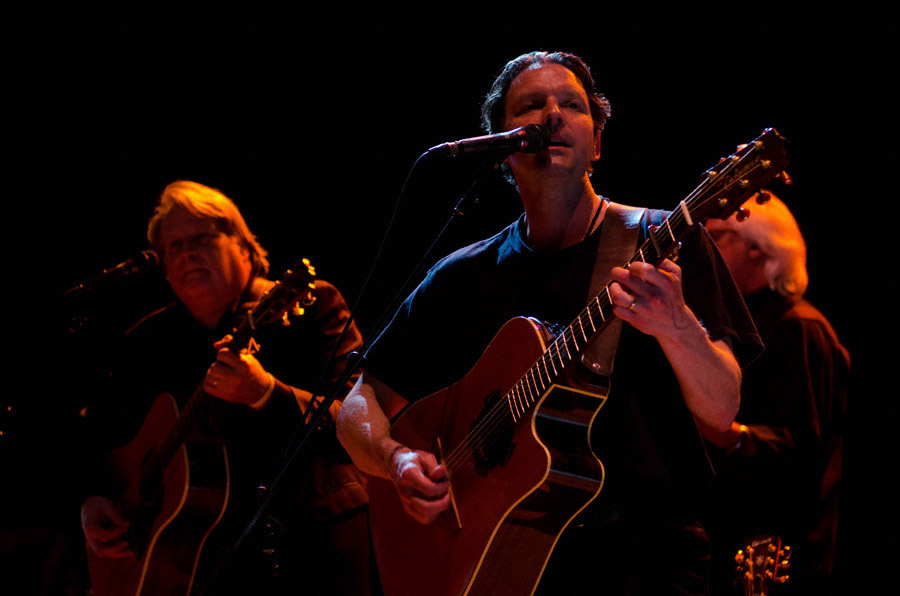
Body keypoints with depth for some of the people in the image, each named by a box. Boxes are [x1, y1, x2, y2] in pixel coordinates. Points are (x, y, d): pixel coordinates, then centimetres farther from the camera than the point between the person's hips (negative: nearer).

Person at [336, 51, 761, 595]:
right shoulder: (464, 278, 14)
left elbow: (721, 410, -4)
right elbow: (361, 407, 18)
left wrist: (675, 326, -24)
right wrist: (397, 460, -4)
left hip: (645, 546, -3)